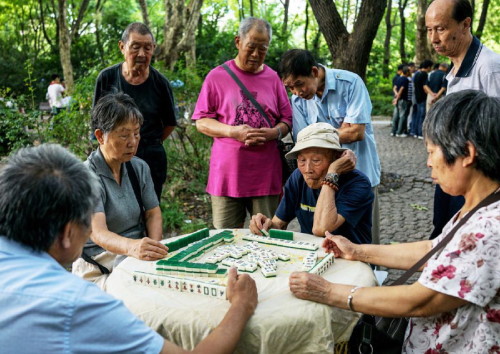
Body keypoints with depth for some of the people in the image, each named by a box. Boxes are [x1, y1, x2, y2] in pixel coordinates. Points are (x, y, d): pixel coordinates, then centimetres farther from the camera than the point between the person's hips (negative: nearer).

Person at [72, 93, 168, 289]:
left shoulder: (139, 167, 8)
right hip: (100, 270, -6)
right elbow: (98, 233, -26)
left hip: (140, 260, 6)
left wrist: (154, 248, -12)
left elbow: (153, 214, 10)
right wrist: (132, 247, -48)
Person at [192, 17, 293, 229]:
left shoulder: (273, 78, 9)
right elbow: (201, 122, 2)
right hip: (227, 174, -1)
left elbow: (287, 121, 13)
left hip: (266, 175, 2)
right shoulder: (217, 76, 3)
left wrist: (274, 132, -11)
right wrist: (233, 131, -14)